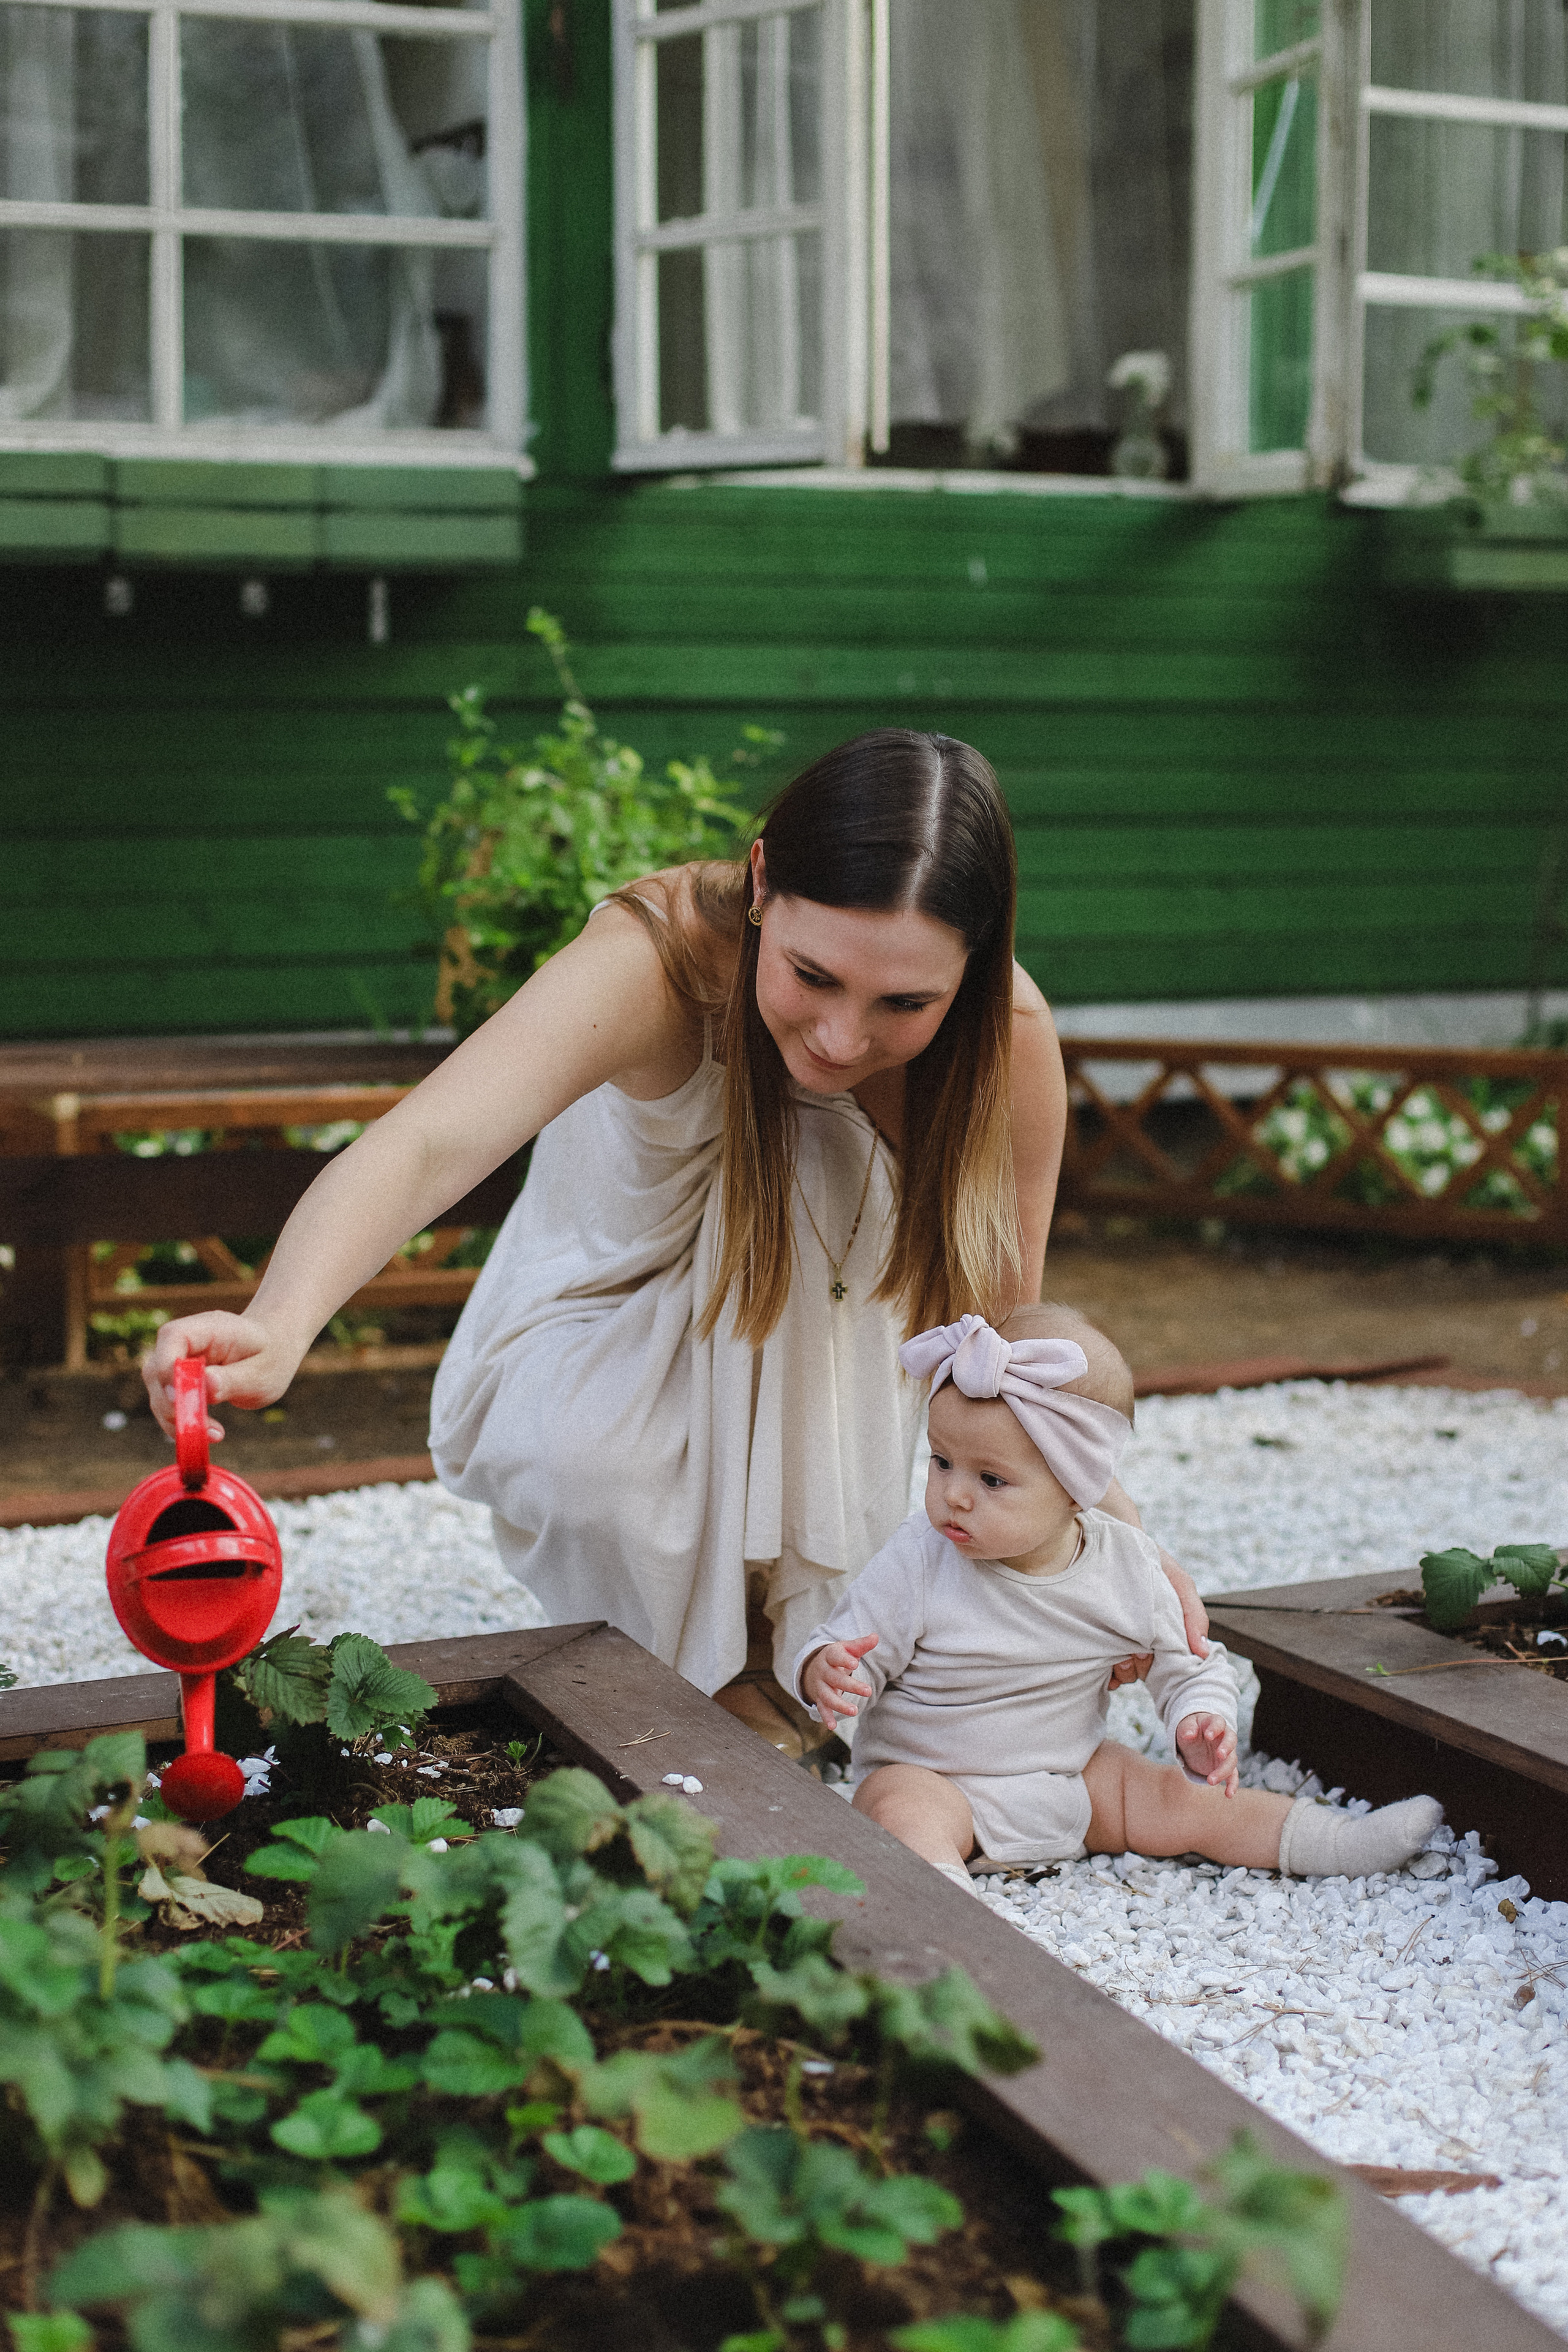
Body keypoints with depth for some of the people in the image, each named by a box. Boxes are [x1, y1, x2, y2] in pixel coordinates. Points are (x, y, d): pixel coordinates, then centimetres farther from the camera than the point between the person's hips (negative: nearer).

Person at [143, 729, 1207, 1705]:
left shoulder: (1010, 1039, -32)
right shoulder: (660, 953, -41)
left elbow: (1003, 1326, -18)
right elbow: (429, 1141, -56)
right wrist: (279, 1327, -74)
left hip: (830, 1310, 2)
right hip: (629, 1295, -2)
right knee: (580, 1466, -30)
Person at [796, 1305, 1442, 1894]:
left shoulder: (1125, 1569, -9)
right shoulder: (919, 1562, -17)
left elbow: (1189, 1666, 5)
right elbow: (837, 1647, -11)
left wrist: (1200, 1726, -16)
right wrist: (828, 1675, -35)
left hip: (1072, 1777, 3)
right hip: (928, 1776, -3)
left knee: (1180, 1801, -6)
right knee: (905, 1810, -34)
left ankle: (1340, 1843, 5)